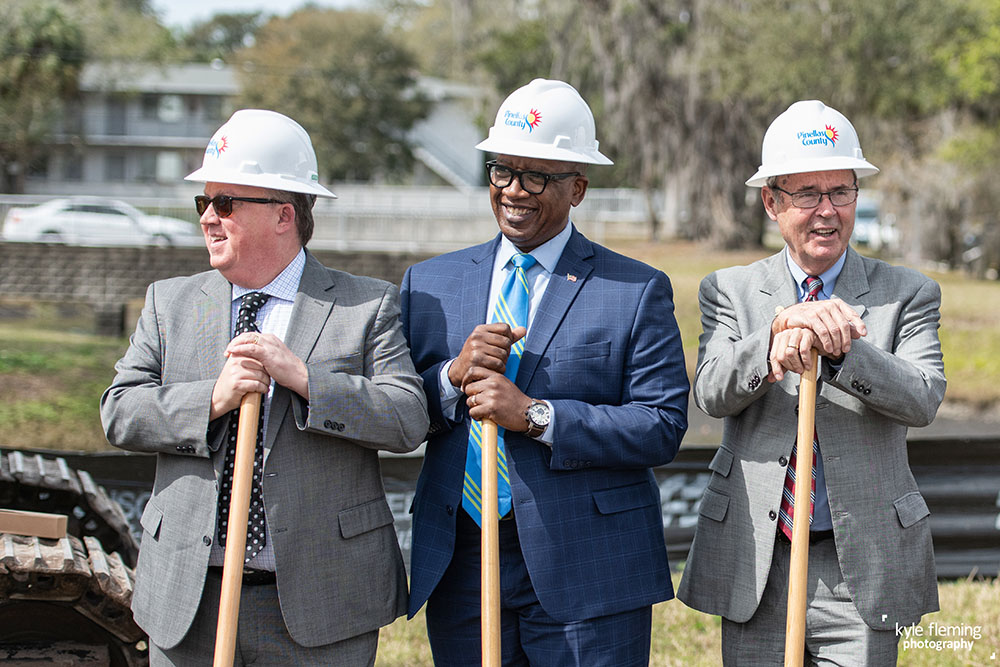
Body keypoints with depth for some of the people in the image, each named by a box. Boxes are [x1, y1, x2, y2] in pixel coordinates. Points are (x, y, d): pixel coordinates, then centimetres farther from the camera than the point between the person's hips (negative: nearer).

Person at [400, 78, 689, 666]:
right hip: (460, 572, 3)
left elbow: (664, 426, -8)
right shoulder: (429, 284, 11)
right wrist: (453, 376, -11)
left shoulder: (639, 291, 0)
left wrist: (536, 416, -16)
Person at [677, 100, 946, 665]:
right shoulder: (730, 292, 6)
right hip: (755, 564, 1)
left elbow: (924, 399, -12)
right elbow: (713, 394, -10)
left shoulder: (908, 295, 4)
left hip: (862, 567, -1)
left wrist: (840, 347, -29)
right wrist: (779, 332, -29)